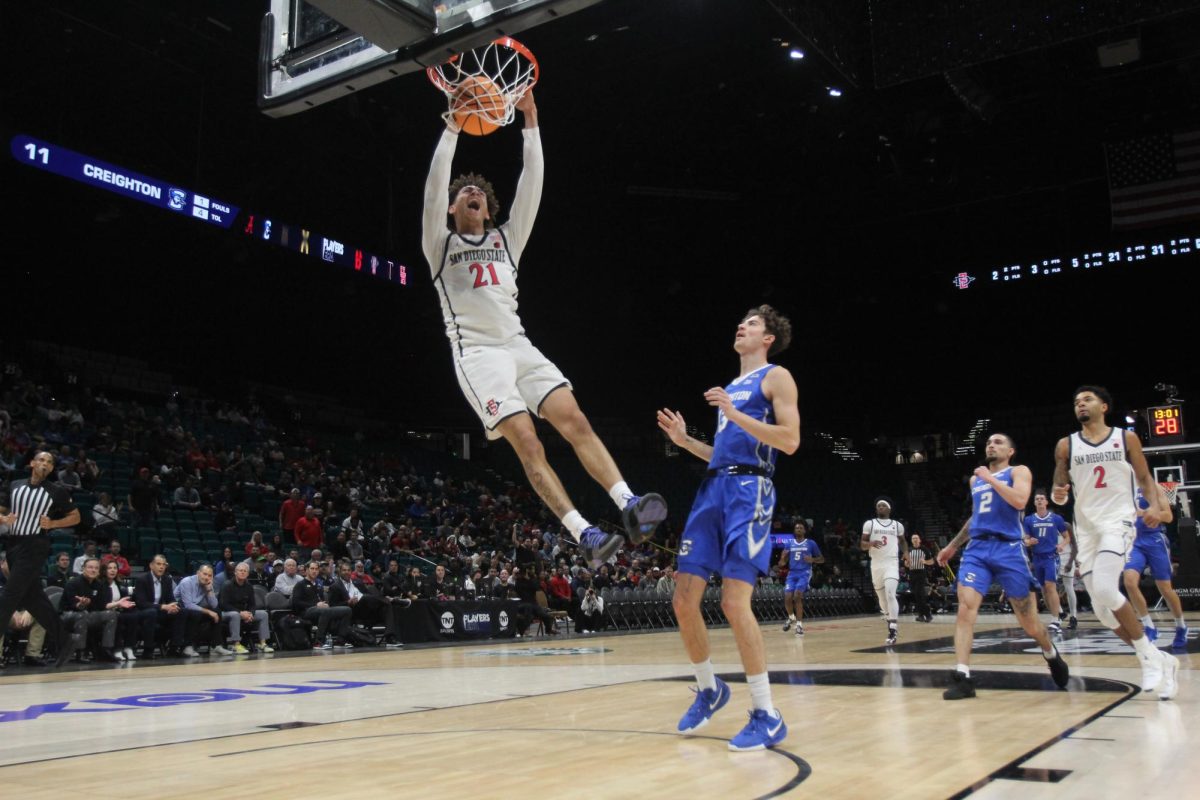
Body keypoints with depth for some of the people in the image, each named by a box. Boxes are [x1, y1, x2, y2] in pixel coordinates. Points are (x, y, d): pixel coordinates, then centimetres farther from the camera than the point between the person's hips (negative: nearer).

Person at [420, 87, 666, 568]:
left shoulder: (506, 239, 24)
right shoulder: (441, 245, 14)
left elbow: (531, 185, 13)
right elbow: (435, 185, -1)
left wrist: (530, 122, 6)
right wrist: (453, 126, -5)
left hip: (519, 346, 4)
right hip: (477, 353, -4)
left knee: (574, 420, -16)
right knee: (527, 443, -18)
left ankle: (629, 506, -26)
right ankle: (585, 536, -25)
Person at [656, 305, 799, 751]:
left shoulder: (776, 377, 2)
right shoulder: (731, 388, 25)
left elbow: (790, 440, -11)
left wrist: (735, 414, -17)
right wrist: (685, 441, 16)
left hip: (749, 490, -8)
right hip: (713, 489, 8)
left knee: (734, 603, -15)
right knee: (684, 601, 2)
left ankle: (767, 715, -4)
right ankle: (709, 690, 22)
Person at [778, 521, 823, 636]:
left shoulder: (811, 543, 3)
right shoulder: (789, 544, 11)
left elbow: (822, 559, 7)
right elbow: (782, 563, 13)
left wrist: (812, 560, -14)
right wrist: (783, 558, -11)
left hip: (804, 573, -3)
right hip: (792, 573, 3)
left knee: (797, 595, -23)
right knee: (787, 597, -9)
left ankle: (799, 624, -15)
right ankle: (791, 618, 21)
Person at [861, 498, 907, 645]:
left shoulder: (897, 525, 8)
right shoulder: (869, 524, 5)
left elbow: (902, 541, 26)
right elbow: (862, 544, 2)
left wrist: (906, 552, 8)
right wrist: (871, 543, -19)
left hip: (892, 563, -2)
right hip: (876, 564, 2)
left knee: (890, 594, -20)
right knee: (882, 597, 9)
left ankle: (892, 630, -19)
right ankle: (892, 625, 32)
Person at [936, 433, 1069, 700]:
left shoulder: (1019, 471, 4)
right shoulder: (975, 479, 20)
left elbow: (1020, 501, -16)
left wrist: (990, 479, -13)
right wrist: (952, 546, 28)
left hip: (1009, 549, -4)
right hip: (977, 549, 4)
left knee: (1029, 622, 5)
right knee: (965, 609, -16)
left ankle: (1052, 655, 37)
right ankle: (963, 678, -18)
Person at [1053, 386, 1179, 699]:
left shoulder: (1126, 438, 5)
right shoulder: (1066, 445, 9)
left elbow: (1145, 477, 10)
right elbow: (1059, 489, 10)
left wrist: (1154, 505, -9)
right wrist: (1058, 495, -13)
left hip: (1118, 520, -4)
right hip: (1086, 528, 4)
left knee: (1104, 589, -26)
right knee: (1102, 610, 1)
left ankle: (1149, 657, -8)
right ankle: (1161, 661, 18)